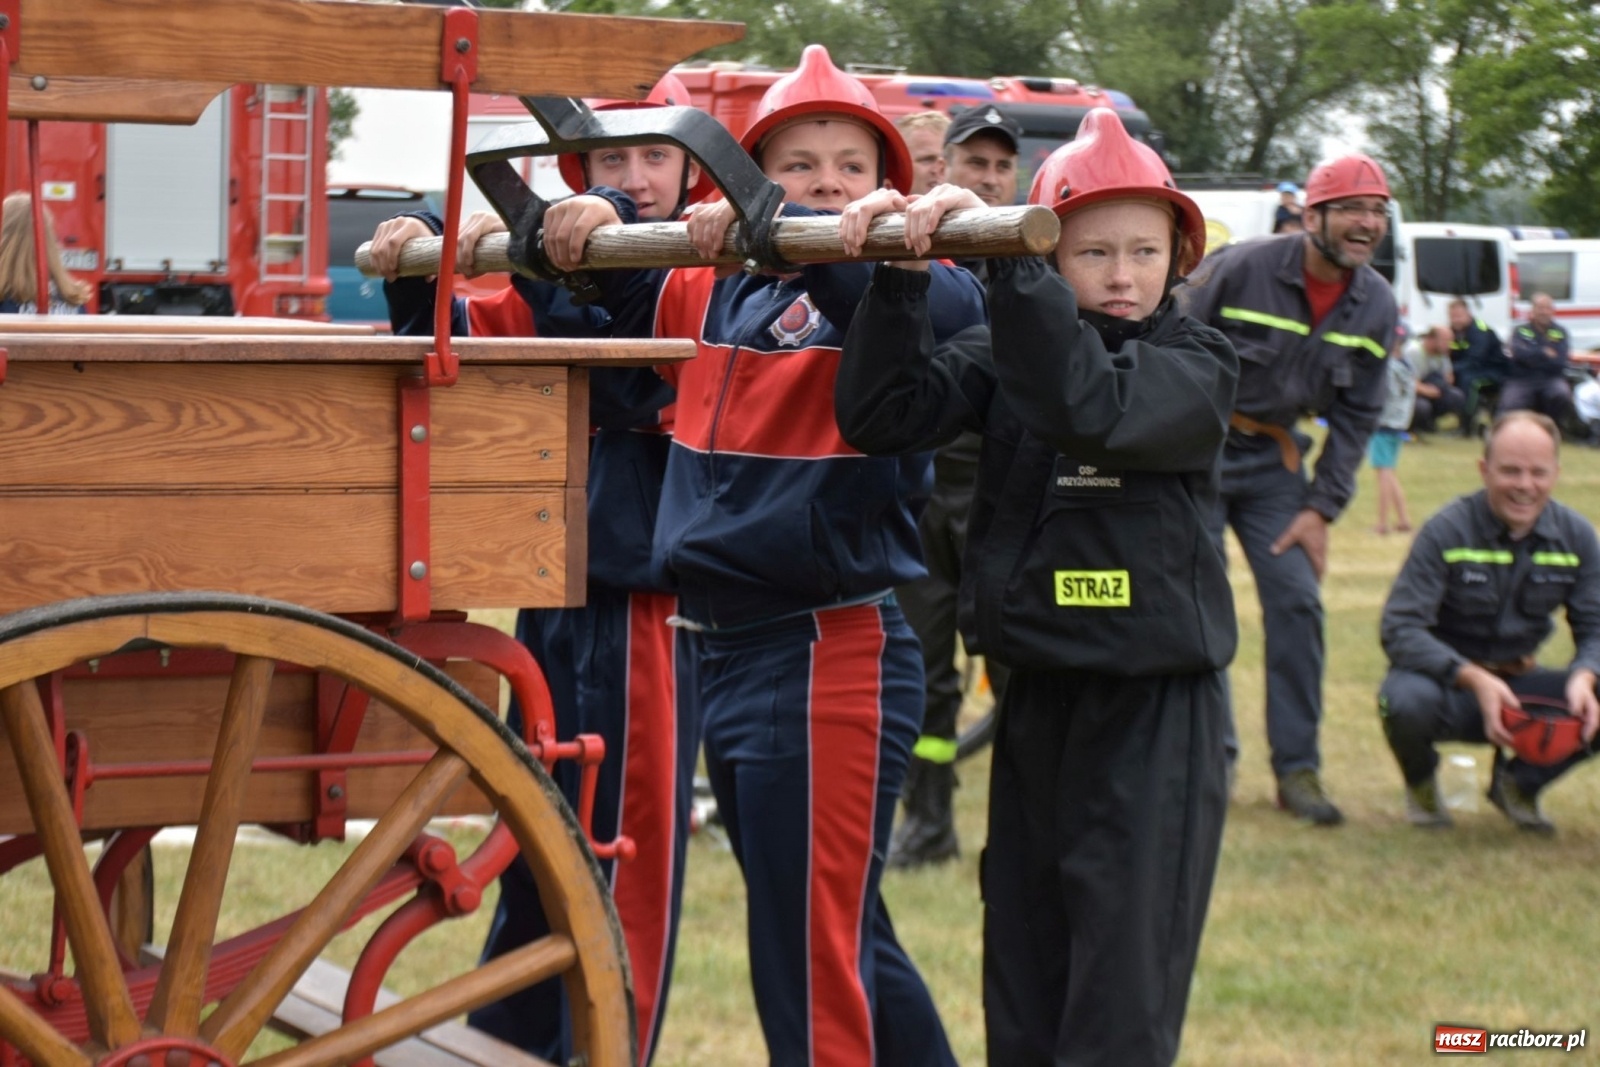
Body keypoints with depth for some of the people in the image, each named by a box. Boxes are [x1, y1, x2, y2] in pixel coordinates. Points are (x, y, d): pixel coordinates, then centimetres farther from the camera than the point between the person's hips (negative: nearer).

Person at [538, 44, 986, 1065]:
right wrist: (596, 214, 6)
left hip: (830, 654, -7)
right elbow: (623, 282, 27)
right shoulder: (718, 296, 10)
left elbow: (948, 306, -31)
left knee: (811, 953, -4)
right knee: (844, 938, 20)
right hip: (725, 648, 8)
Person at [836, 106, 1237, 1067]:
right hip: (1038, 699, 4)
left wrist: (1006, 255, -30)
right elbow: (880, 415, -11)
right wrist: (904, 273, -21)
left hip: (1154, 709, -4)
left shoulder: (1197, 364, -6)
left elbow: (1087, 404, -27)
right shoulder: (1002, 354, 4)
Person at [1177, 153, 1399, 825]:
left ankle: (1298, 768, 4)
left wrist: (1322, 508, -2)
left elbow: (1356, 417, 4)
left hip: (1274, 461, 4)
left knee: (1298, 600, -4)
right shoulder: (1240, 270, -17)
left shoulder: (1376, 307, -2)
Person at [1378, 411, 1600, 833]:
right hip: (1447, 682, -4)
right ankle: (1421, 783, 1)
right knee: (1408, 700, -38)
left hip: (1519, 684, 4)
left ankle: (1518, 783, 9)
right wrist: (1475, 679, -36)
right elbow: (1401, 630, -21)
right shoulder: (1447, 532, -16)